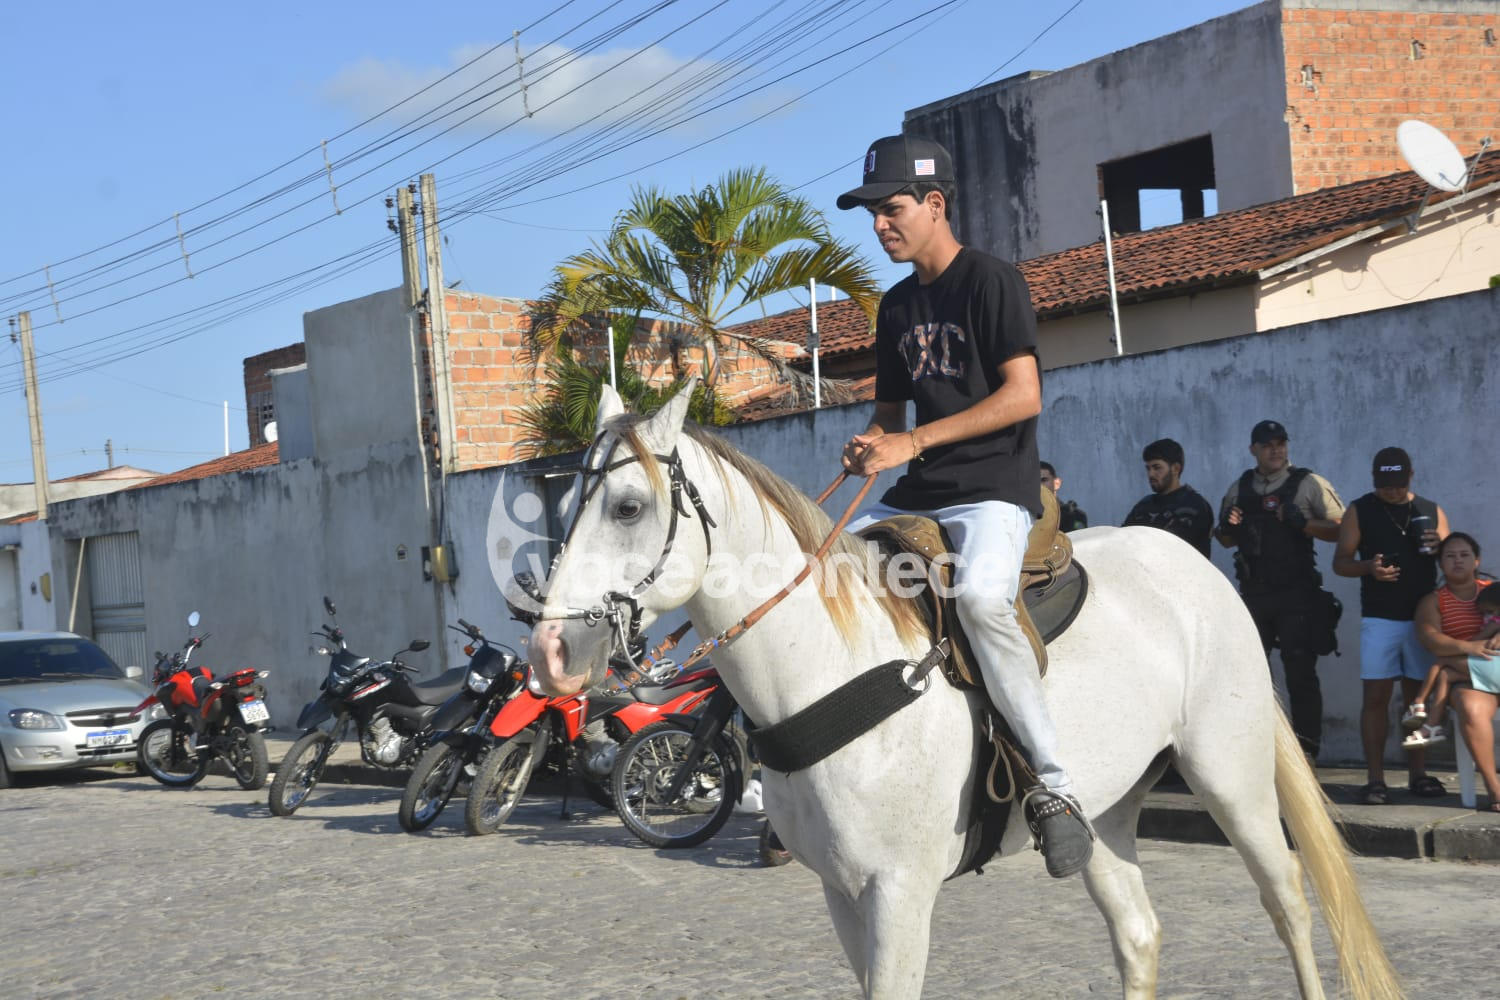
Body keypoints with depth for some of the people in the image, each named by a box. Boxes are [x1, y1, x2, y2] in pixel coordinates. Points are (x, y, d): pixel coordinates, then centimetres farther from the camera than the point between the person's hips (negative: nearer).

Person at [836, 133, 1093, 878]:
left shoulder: (991, 281, -4)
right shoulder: (897, 306, 18)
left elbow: (1024, 395, -14)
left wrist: (915, 442, -18)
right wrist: (871, 444, -2)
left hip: (993, 489, -8)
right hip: (914, 497, 8)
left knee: (979, 596, -38)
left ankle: (1053, 784, -33)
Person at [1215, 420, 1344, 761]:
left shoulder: (1309, 484, -1)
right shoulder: (1239, 489, 14)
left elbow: (1340, 528, -7)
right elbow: (1226, 540, 22)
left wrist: (1303, 523, -20)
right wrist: (1227, 528, 0)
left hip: (1297, 595, -5)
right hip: (1253, 592, 5)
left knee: (1300, 672, -7)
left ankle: (1307, 746, -2)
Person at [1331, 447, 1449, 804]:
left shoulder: (1431, 512, 10)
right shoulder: (1360, 512, 4)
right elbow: (1340, 562, 1)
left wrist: (1440, 548, -12)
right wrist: (1368, 567, -20)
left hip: (1422, 617, 2)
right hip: (1379, 618, -2)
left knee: (1418, 696, 6)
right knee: (1375, 696, -6)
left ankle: (1418, 774, 13)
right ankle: (1374, 779, -5)